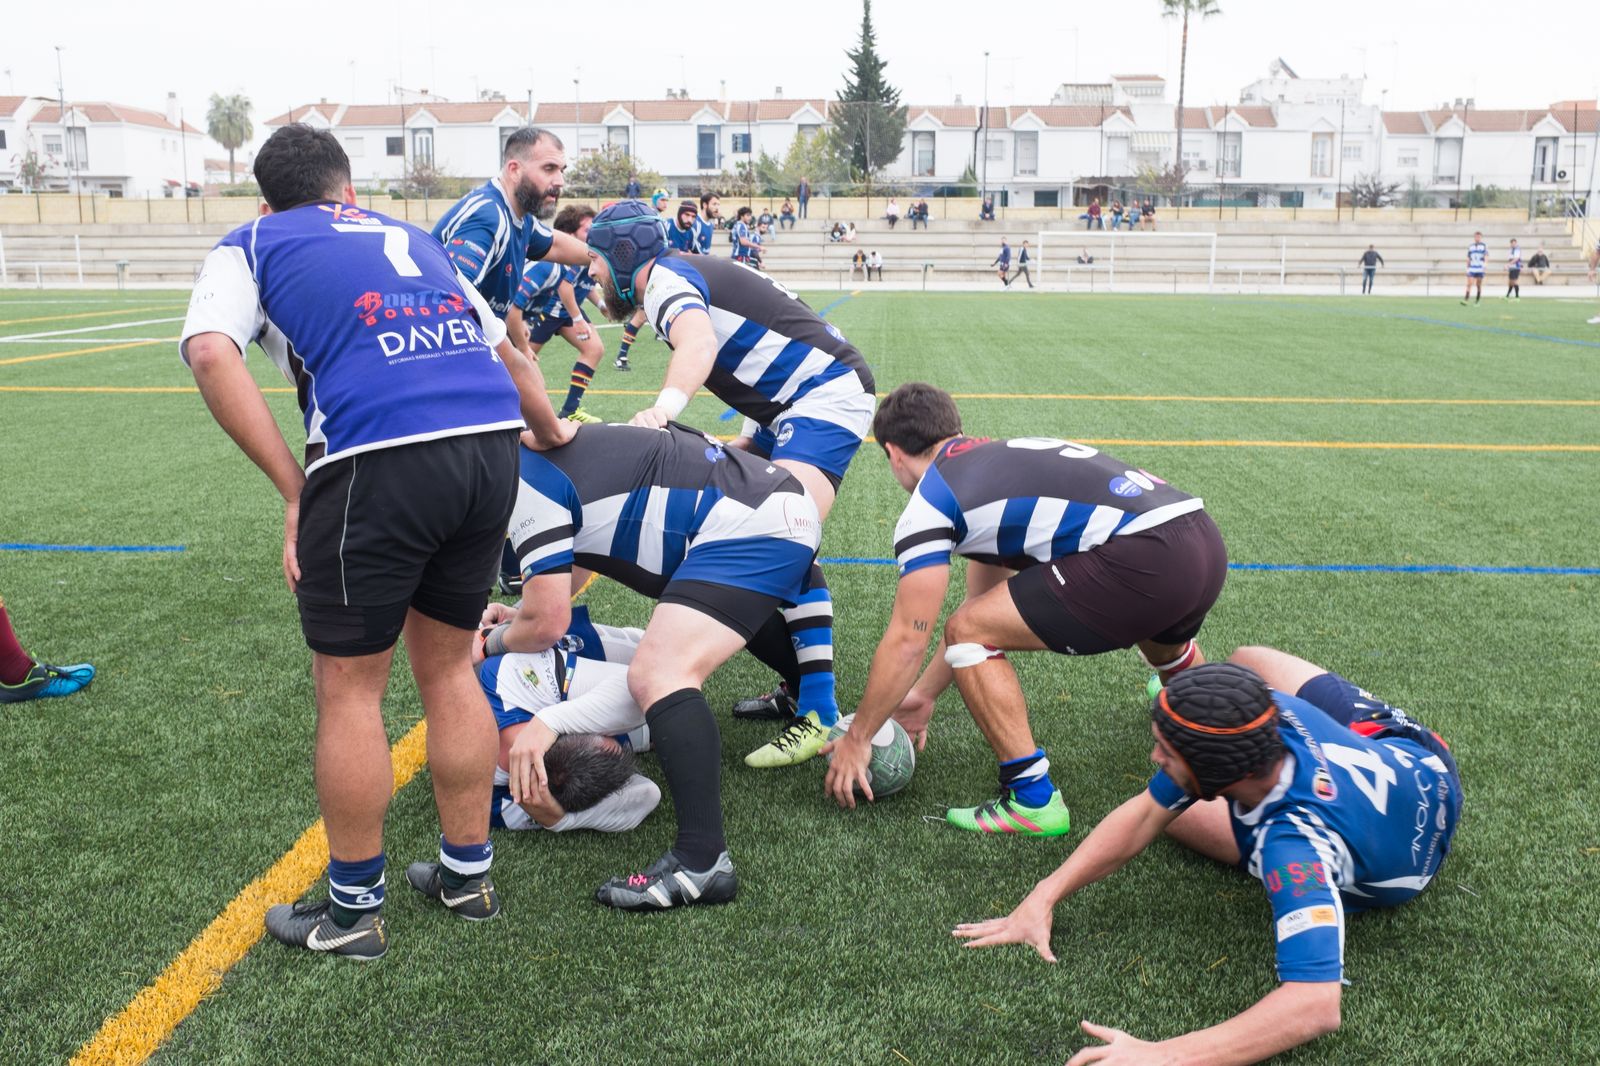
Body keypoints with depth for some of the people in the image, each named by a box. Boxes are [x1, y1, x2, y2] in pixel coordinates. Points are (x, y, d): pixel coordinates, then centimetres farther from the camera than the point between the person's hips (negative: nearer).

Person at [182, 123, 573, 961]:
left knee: (348, 686, 11)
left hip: (377, 460, -5)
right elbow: (508, 356, 34)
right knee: (448, 665, 21)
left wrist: (295, 490, -5)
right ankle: (467, 875, 33)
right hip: (492, 446, 6)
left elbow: (210, 354, -4)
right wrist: (552, 434, 50)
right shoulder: (414, 241, 30)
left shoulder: (249, 246, 17)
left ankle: (352, 910, 24)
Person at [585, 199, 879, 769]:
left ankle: (820, 715, -23)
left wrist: (664, 407, -51)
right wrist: (751, 444, 15)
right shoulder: (689, 273, 20)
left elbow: (698, 344, -34)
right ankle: (799, 690, 12)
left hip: (827, 395, -11)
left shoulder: (666, 278, -10)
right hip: (789, 405, 11)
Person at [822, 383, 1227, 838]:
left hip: (1143, 558, -9)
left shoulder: (929, 503, 3)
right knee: (1159, 631, 43)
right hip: (1208, 543, 9)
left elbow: (907, 640, 1)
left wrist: (856, 739, 13)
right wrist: (925, 693, 38)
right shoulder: (1003, 457, 27)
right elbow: (985, 606, 32)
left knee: (968, 635, 1)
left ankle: (1034, 801, 4)